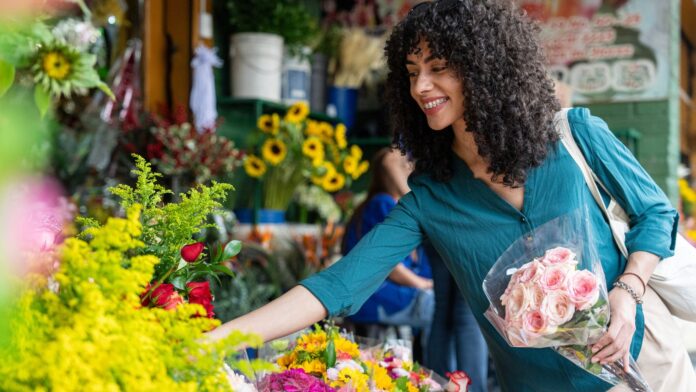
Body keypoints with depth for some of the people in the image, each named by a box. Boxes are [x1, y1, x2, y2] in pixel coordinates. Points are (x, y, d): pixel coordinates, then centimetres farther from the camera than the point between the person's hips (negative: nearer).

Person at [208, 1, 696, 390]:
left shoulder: (576, 136, -11)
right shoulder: (427, 202, -9)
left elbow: (656, 213, 1)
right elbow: (339, 284, -17)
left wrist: (628, 290, -18)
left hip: (642, 353, -1)